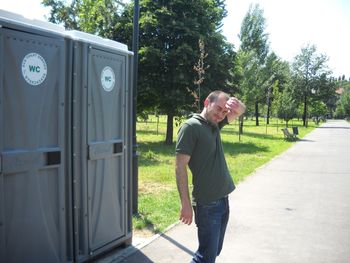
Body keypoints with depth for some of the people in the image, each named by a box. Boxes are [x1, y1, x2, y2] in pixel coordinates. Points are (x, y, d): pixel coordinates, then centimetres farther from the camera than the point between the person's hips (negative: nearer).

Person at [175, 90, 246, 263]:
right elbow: (180, 167, -17)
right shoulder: (191, 127, -14)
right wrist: (186, 204, -20)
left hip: (223, 200, 8)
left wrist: (236, 104, -9)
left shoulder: (215, 124, 9)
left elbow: (241, 111, 16)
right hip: (207, 204, -8)